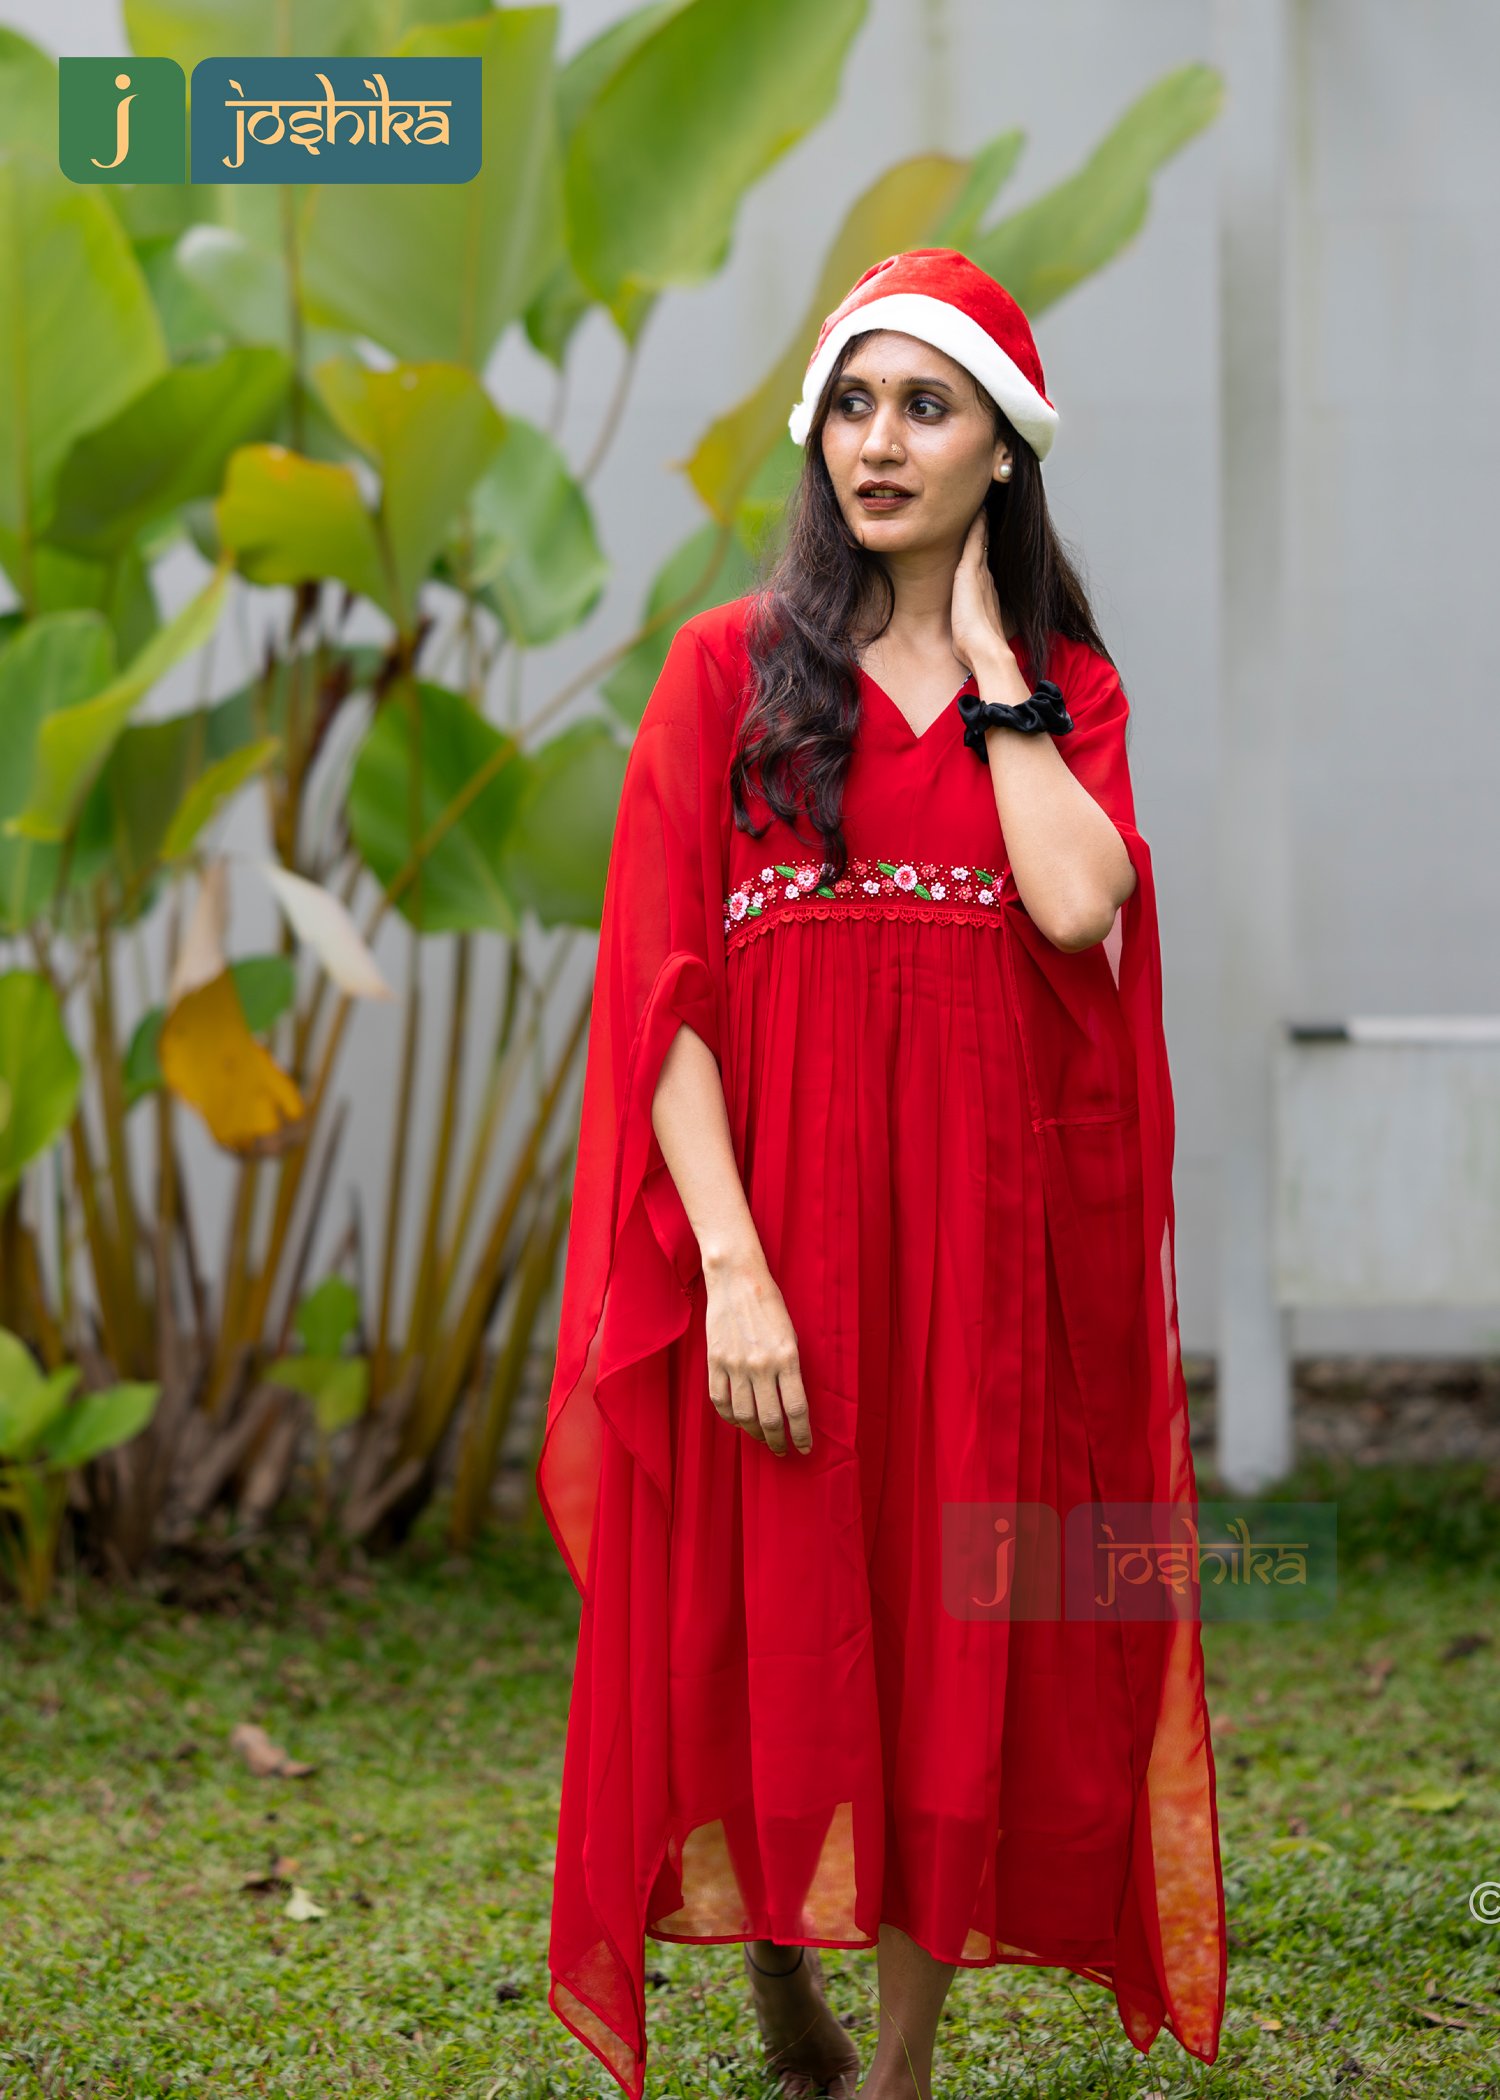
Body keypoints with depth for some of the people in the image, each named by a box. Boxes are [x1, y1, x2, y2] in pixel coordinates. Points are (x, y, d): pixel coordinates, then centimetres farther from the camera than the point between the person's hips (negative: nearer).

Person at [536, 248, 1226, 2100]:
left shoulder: (1066, 687, 9)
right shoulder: (729, 668, 3)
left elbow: (1080, 901, -13)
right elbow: (665, 989, -5)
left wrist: (989, 665, -4)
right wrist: (731, 1262, -15)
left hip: (990, 1236, 2)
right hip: (774, 1234, -1)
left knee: (957, 1642, 3)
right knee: (773, 1640, 3)